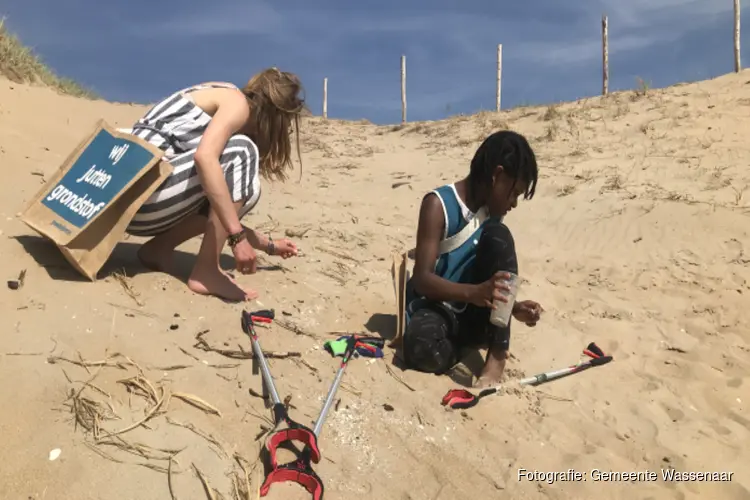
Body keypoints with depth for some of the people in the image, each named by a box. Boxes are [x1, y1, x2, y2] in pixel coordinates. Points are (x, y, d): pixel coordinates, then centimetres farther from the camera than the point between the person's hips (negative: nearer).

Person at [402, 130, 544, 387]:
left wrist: (513, 308, -10)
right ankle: (467, 344, -4)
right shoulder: (439, 205, -17)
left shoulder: (492, 210, 3)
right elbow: (421, 279, -23)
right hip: (434, 307, -5)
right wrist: (473, 292, -39)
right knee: (423, 348, -41)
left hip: (475, 313, 6)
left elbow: (495, 282, 10)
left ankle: (497, 355, -19)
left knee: (498, 236, -20)